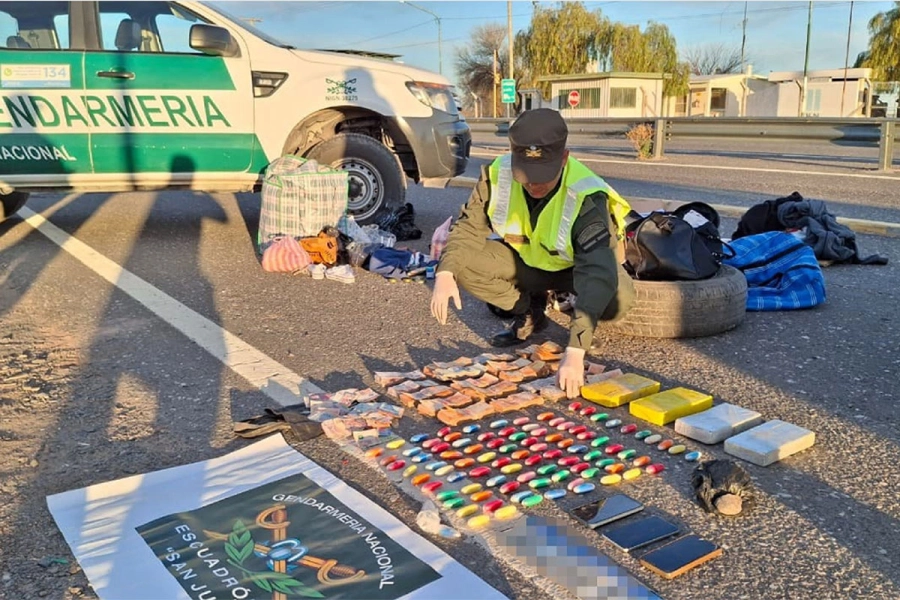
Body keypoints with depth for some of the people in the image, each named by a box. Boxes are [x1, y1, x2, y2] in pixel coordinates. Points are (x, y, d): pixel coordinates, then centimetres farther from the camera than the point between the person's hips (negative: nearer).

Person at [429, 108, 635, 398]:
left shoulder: (587, 198, -37)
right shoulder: (498, 173, -24)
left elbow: (599, 276, -46)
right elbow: (469, 228, -11)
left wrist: (575, 352, -56)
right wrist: (445, 274, -32)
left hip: (577, 265, -3)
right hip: (525, 259, 4)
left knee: (618, 299, -37)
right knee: (461, 261, -23)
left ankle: (575, 308, 2)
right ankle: (530, 311, 1)